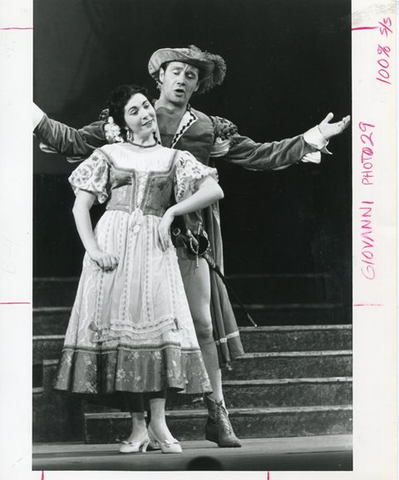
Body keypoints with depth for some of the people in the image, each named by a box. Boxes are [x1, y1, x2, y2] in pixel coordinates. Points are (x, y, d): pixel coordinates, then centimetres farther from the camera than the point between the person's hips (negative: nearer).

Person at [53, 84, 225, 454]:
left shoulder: (173, 158, 13)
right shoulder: (108, 155, 11)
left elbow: (214, 190, 3)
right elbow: (80, 206, 5)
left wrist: (172, 210, -4)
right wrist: (92, 248, -8)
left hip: (153, 245, 0)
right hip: (112, 243, 0)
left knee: (158, 323, -13)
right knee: (118, 325, -6)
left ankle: (158, 423, -12)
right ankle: (138, 426, -2)